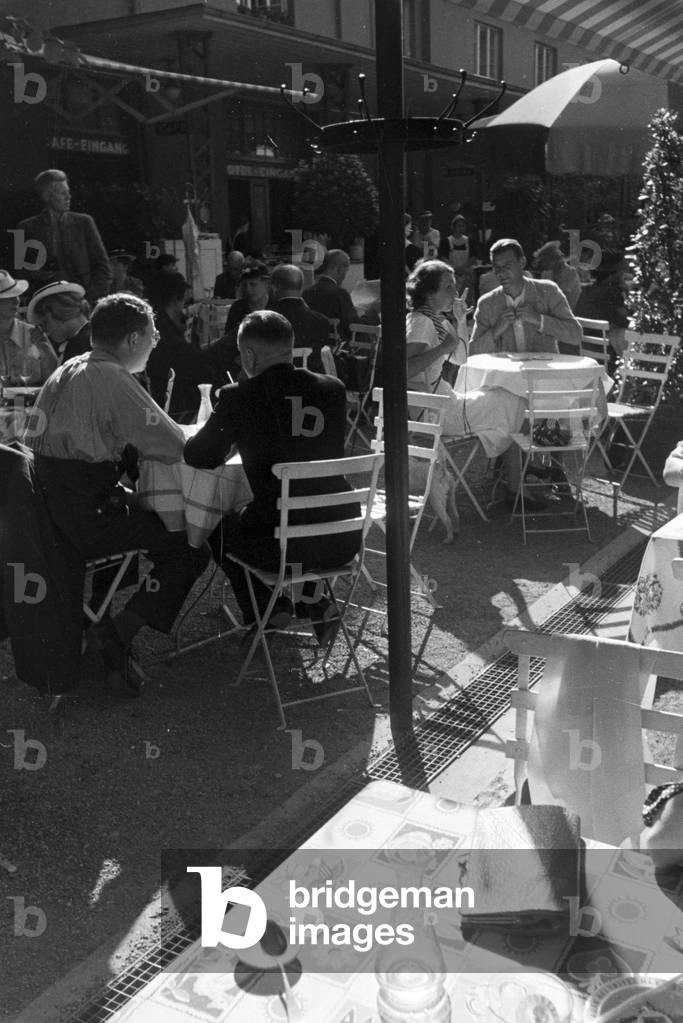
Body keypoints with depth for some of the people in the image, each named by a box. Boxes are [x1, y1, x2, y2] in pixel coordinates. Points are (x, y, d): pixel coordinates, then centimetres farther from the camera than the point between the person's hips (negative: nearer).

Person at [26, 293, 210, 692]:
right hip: (85, 517, -9)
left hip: (52, 505, 9)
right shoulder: (113, 379, -17)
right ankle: (118, 634, -4)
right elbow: (178, 448, -18)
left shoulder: (67, 370, 12)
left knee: (160, 517, 26)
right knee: (189, 550, -1)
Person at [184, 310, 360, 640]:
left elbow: (199, 457, 4)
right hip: (344, 541, 4)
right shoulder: (333, 388, 1)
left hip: (282, 545, -4)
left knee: (218, 527, 27)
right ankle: (315, 603, 28)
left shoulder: (238, 397, -9)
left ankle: (266, 606, 20)